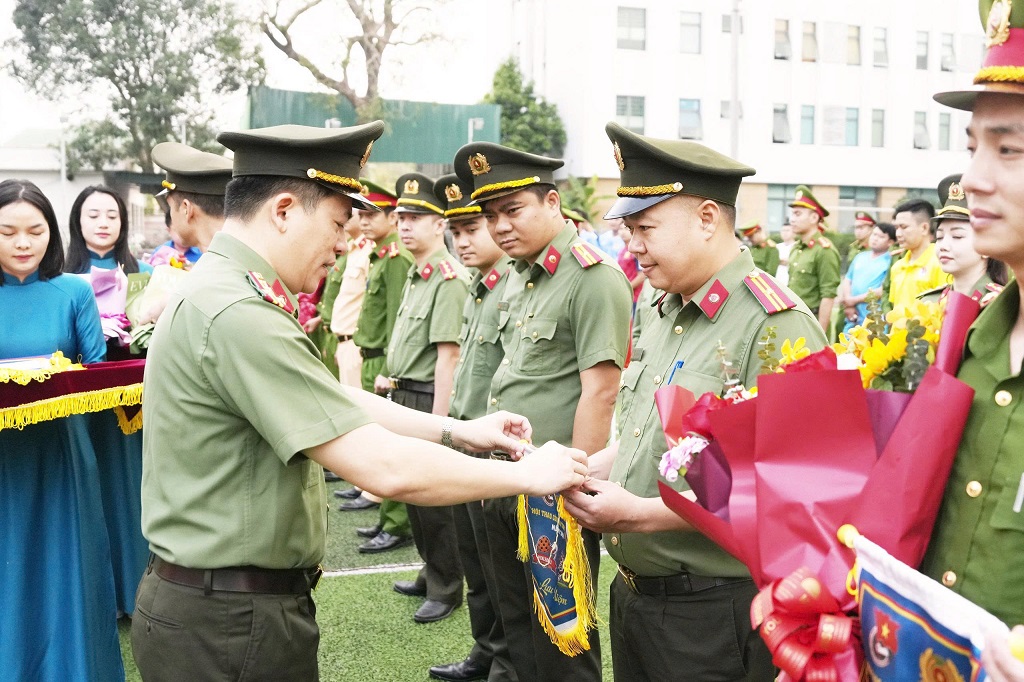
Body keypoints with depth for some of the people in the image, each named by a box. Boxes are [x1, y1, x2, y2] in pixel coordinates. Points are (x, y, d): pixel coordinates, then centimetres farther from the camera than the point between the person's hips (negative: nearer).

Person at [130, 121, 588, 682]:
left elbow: (334, 401, 12)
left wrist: (457, 431, 6)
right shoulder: (240, 315, -26)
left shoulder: (224, 289, 6)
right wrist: (527, 474, -16)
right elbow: (385, 468, -28)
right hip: (234, 621, -9)